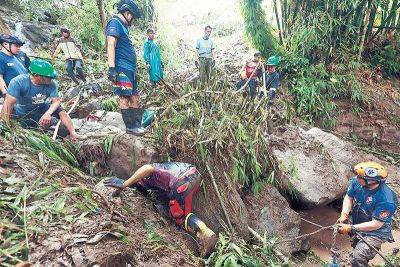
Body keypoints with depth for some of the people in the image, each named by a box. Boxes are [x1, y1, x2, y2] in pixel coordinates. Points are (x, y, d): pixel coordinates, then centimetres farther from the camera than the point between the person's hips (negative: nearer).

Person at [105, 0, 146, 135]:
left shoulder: (123, 26, 25)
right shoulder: (115, 23, -4)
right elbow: (111, 45, -16)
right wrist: (111, 68, -24)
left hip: (130, 69, 10)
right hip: (122, 68, -10)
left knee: (135, 98, 9)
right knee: (125, 98, -5)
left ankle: (137, 125, 14)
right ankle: (130, 127, 0)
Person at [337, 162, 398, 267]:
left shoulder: (386, 200, -35)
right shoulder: (356, 182, -19)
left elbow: (376, 224, -28)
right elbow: (349, 197, -3)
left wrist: (350, 228, -28)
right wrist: (344, 214, -18)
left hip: (375, 233, -6)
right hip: (358, 224, 6)